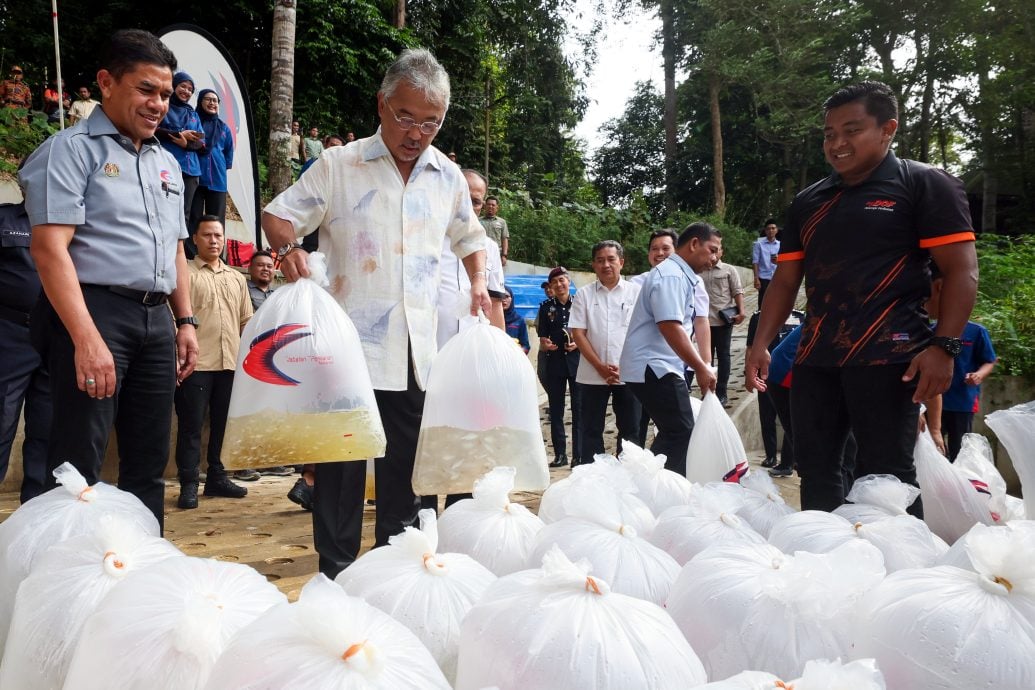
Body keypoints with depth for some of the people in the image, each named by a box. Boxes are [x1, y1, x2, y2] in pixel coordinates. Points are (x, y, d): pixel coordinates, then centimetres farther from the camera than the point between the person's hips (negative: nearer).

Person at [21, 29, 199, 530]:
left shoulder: (166, 163, 20)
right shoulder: (73, 149, -3)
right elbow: (50, 248, -13)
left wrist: (185, 322, 16)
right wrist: (86, 337, -23)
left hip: (156, 320, 7)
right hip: (95, 311, -7)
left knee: (149, 463, 11)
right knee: (78, 466, -4)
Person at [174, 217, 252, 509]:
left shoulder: (237, 278, 17)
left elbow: (247, 321, 18)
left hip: (230, 364, 5)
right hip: (196, 364, -5)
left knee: (223, 424, 11)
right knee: (191, 426, 0)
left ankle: (217, 477, 23)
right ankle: (188, 484, 8)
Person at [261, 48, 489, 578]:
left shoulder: (448, 177, 12)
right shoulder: (338, 165, 0)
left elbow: (469, 236, 26)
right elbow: (277, 215, 3)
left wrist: (477, 282, 10)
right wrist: (289, 246, -19)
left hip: (417, 350, 4)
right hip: (352, 344, -4)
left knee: (406, 463, 12)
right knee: (341, 458, 2)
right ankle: (335, 570, 16)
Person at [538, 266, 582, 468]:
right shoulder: (546, 307, 9)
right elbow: (542, 338, 9)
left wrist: (577, 343, -13)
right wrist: (545, 344, -12)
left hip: (576, 362, -2)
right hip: (554, 363, 3)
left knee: (579, 410, -3)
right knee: (555, 411, 6)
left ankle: (579, 455, 2)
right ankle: (560, 454, 15)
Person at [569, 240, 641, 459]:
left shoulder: (636, 292, 5)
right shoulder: (584, 294, 6)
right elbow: (578, 333, 0)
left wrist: (624, 367, -8)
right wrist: (601, 367, -8)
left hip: (628, 374, 0)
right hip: (592, 375, 0)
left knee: (630, 429, 6)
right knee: (591, 430, 6)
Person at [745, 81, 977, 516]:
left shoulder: (925, 185, 1)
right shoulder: (808, 203, 16)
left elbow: (961, 270, -5)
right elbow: (785, 280, 16)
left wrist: (943, 346, -16)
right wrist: (761, 343, 5)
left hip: (887, 356, -5)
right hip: (815, 358, 6)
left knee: (885, 476, -1)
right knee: (814, 469, 9)